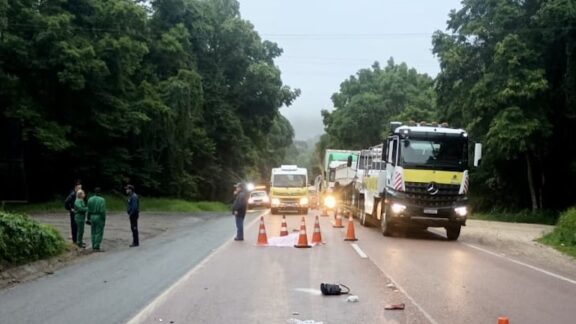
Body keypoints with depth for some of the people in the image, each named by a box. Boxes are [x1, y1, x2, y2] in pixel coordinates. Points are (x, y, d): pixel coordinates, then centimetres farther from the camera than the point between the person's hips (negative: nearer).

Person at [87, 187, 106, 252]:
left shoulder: (90, 199, 2)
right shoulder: (102, 200, -13)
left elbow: (89, 210, 5)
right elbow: (102, 211, -17)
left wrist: (88, 218, 13)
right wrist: (104, 219, -9)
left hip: (92, 217, 5)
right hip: (99, 217, -5)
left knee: (93, 232, 14)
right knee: (99, 233, 0)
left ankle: (93, 247, 18)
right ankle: (96, 247, -2)